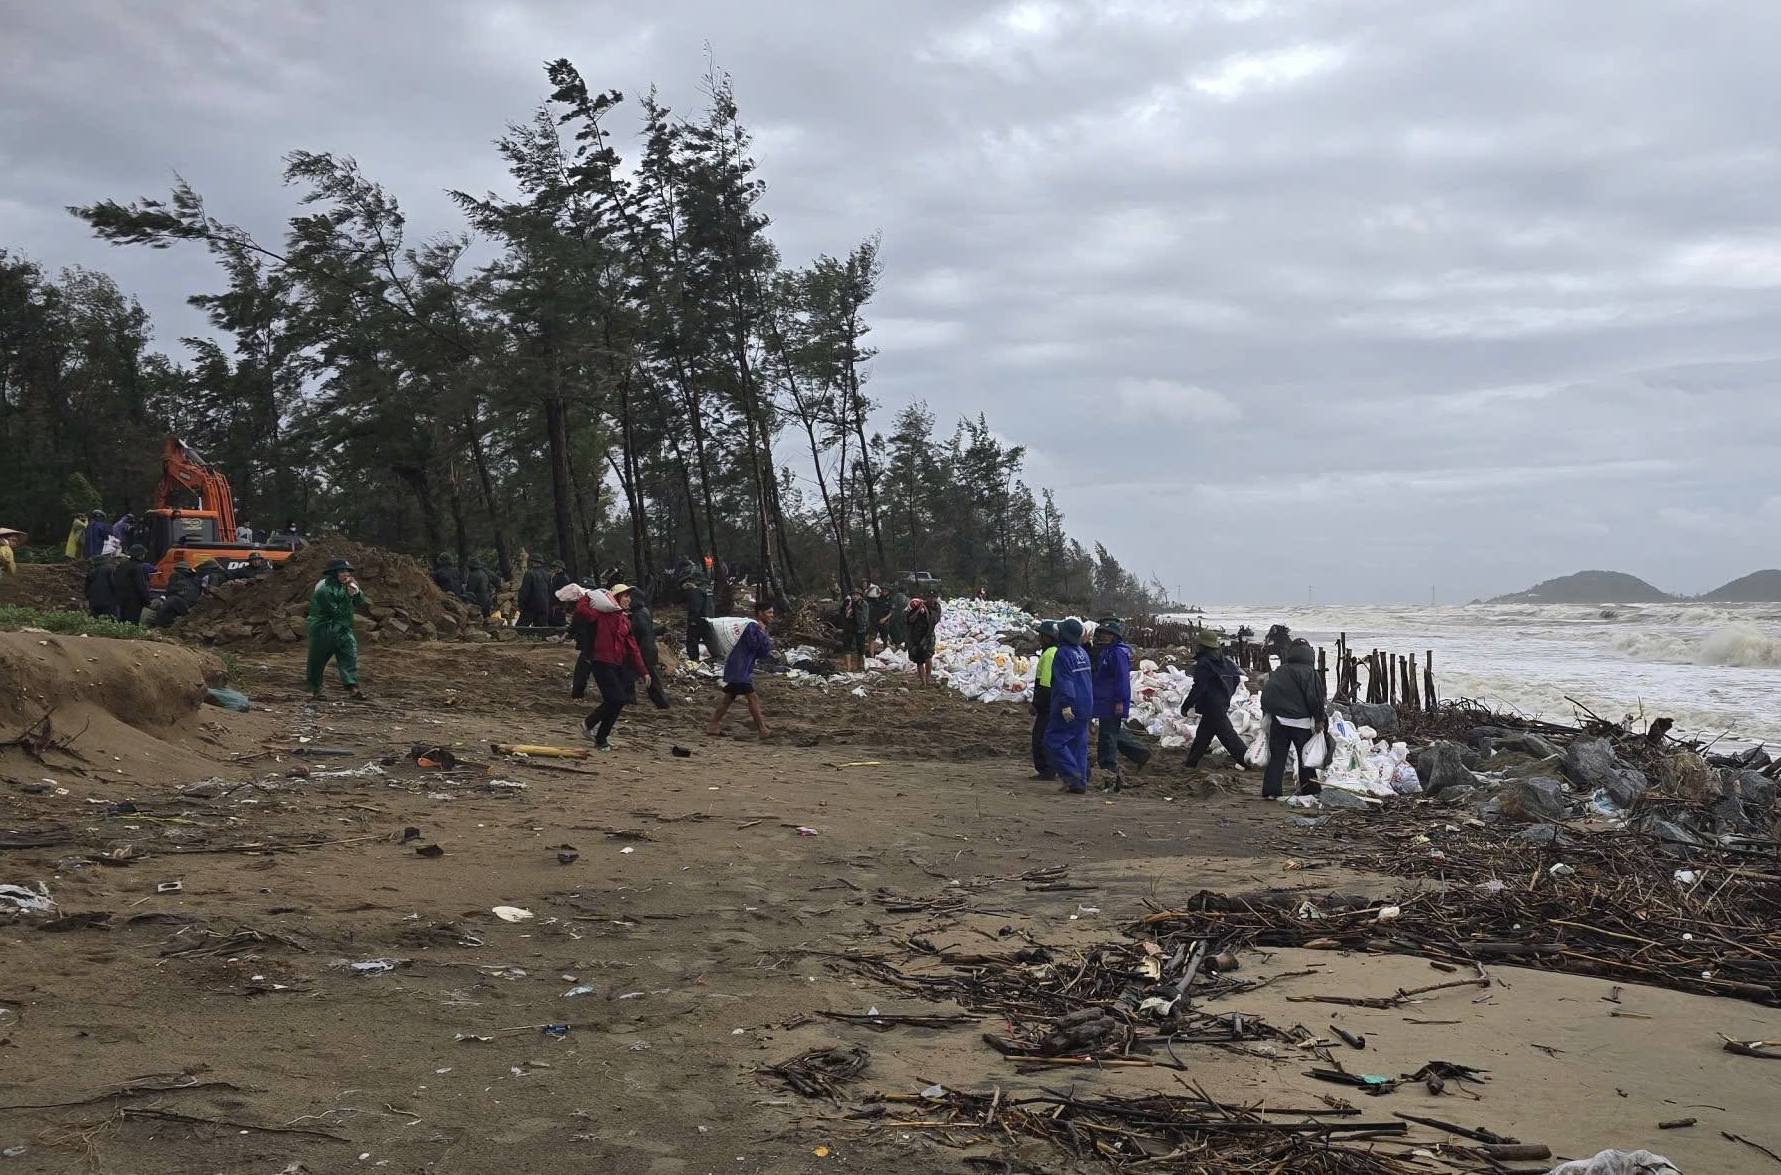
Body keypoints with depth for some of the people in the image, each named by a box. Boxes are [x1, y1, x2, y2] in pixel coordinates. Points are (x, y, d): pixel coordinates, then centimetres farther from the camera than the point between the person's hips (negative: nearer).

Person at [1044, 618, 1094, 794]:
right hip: (1085, 707, 9)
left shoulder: (1063, 654, -13)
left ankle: (1072, 775, -11)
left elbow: (1065, 682, -22)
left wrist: (1066, 704, -27)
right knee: (1079, 744, 10)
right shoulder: (1082, 653, 14)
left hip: (1069, 710, -9)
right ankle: (1081, 781, 9)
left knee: (1053, 741, -3)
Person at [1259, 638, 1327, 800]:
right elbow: (1315, 697, -11)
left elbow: (1266, 694, 13)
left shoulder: (1278, 672, 13)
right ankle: (1309, 788, 18)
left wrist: (1267, 714, 20)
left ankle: (1270, 790, -3)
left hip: (1277, 720, 4)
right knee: (1306, 755, 11)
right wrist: (1320, 719, -3)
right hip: (1300, 721, -4)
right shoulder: (1309, 672, -5)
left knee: (1277, 756, 6)